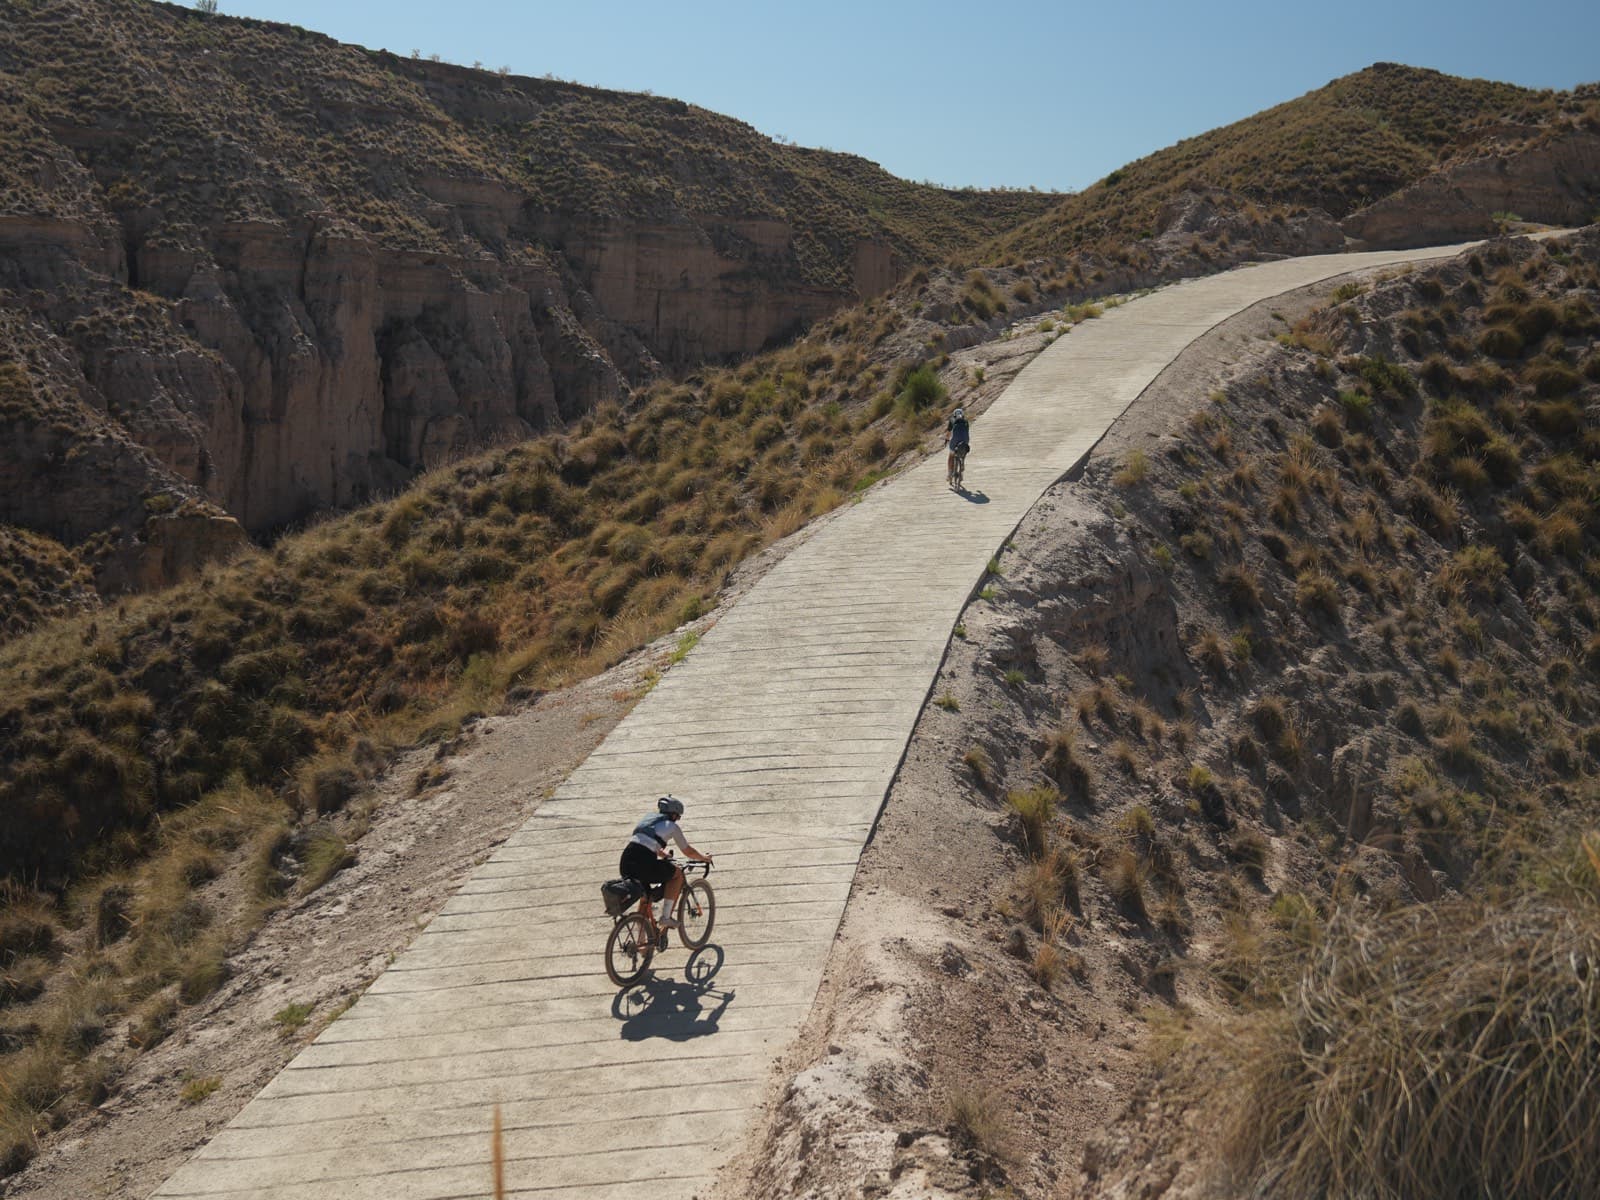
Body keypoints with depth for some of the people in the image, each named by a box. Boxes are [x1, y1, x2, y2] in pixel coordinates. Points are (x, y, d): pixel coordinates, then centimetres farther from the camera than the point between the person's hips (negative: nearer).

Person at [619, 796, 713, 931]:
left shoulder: (649, 819, 28)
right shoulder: (672, 826, 12)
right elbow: (688, 851, 22)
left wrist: (664, 855, 61)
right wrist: (704, 858, 40)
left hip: (626, 863, 7)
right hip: (644, 863, -7)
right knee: (678, 873, 18)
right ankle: (666, 917, 14)